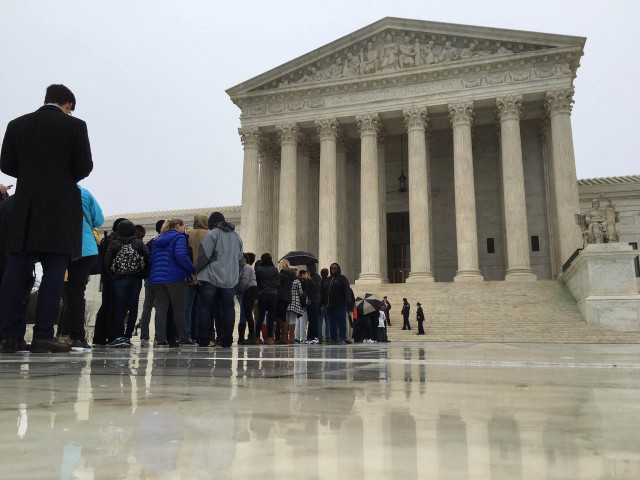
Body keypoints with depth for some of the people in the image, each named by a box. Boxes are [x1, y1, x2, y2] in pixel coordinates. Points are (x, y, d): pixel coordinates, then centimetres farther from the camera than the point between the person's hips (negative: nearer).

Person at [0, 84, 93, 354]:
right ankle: (43, 336, -6)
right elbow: (84, 166, -5)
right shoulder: (75, 126, -1)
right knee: (54, 272, -2)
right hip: (61, 207, -3)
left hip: (25, 206, 3)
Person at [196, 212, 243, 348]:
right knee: (228, 309, 7)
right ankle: (226, 340, 6)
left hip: (211, 277, -4)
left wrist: (197, 270, 0)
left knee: (205, 308, 4)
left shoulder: (212, 234, -4)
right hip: (231, 279, 5)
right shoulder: (237, 236, 15)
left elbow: (204, 256, -11)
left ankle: (203, 339, 6)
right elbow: (240, 258, 17)